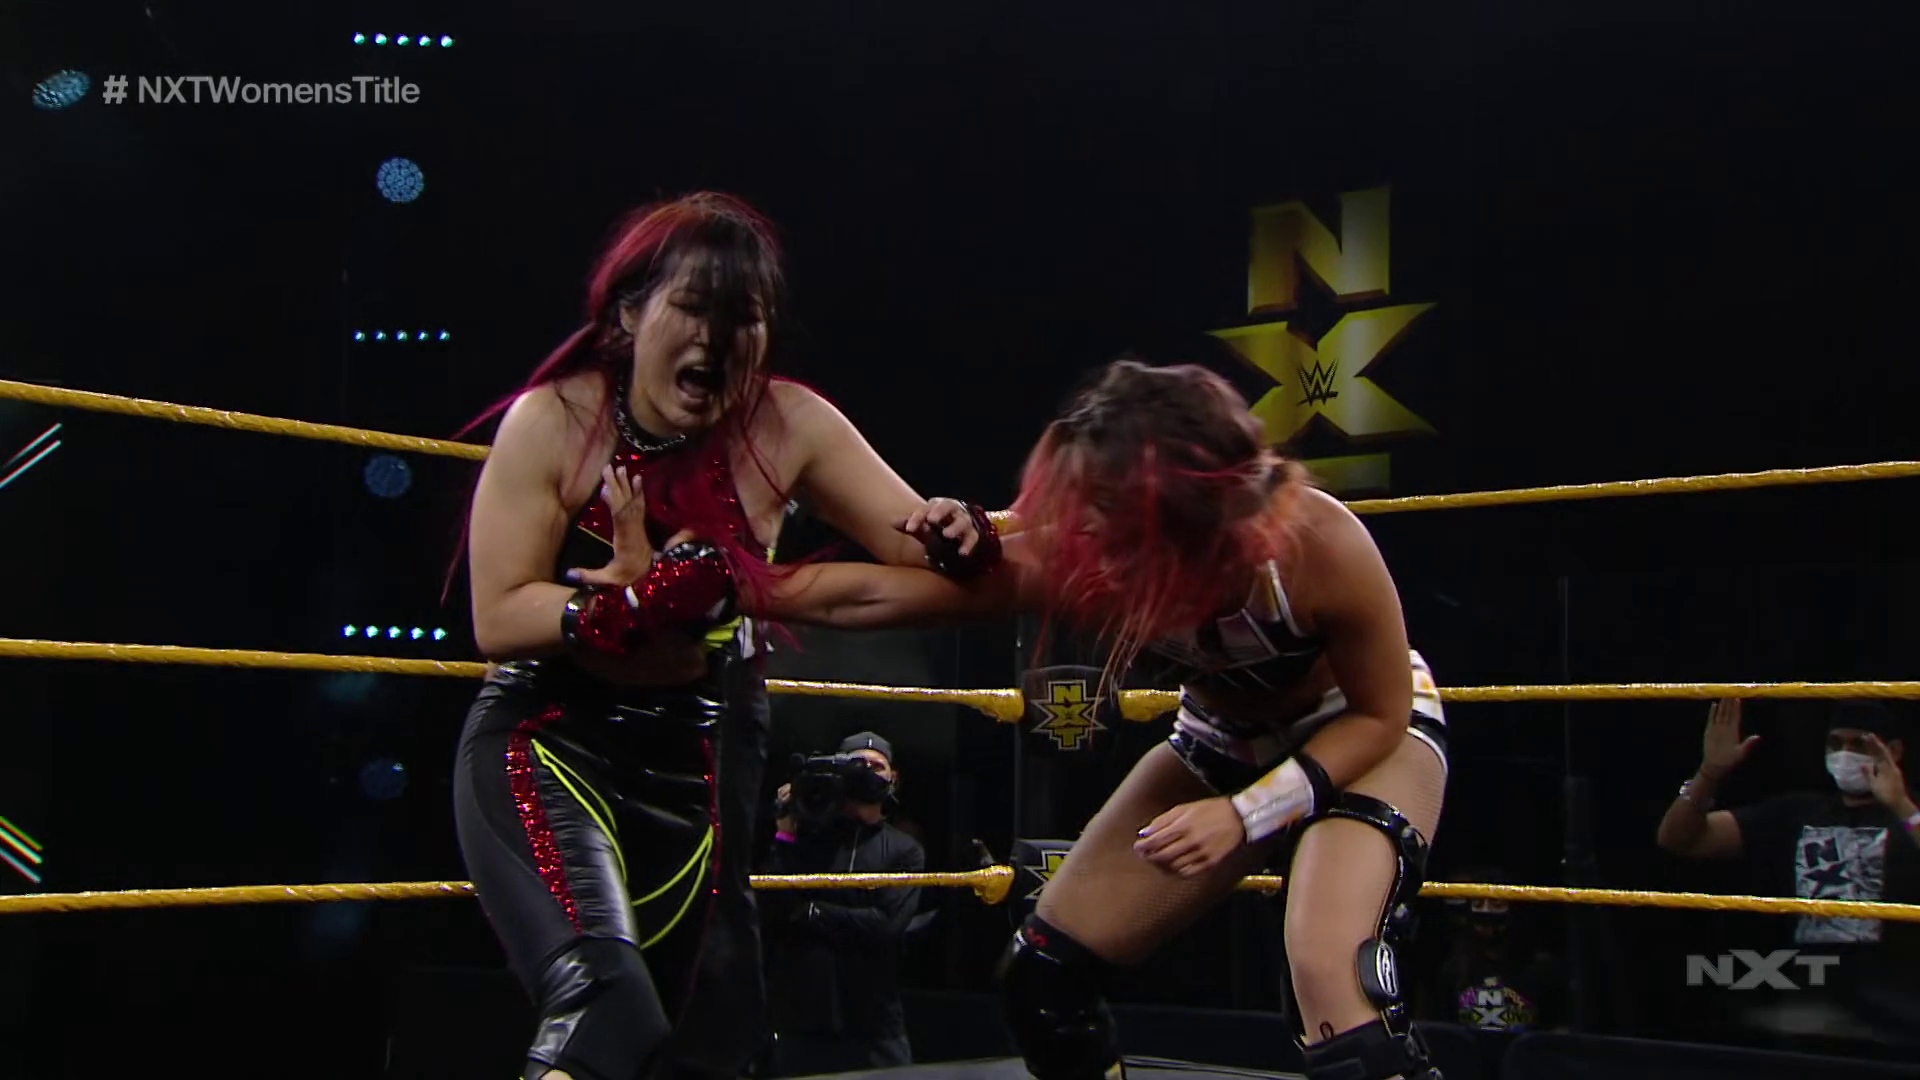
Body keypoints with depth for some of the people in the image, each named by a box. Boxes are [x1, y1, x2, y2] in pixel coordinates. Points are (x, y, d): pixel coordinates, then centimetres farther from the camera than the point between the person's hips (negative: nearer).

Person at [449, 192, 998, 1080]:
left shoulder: (786, 426, -11)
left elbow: (924, 548, -9)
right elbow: (498, 619, -18)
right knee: (605, 1001, -28)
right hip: (546, 741, -3)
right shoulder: (551, 423, -16)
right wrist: (636, 597, -34)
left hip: (701, 755, 3)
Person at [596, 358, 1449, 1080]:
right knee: (1041, 976, 0)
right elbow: (875, 593, -26)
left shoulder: (1317, 542, -36)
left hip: (1368, 737, -4)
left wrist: (1248, 813, -29)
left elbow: (1380, 715, -20)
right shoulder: (1079, 556, -28)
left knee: (1332, 979, -31)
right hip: (1224, 742, 5)